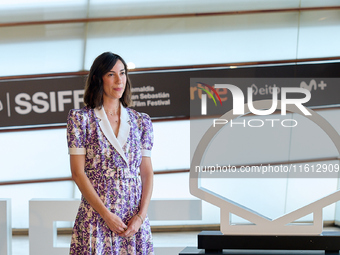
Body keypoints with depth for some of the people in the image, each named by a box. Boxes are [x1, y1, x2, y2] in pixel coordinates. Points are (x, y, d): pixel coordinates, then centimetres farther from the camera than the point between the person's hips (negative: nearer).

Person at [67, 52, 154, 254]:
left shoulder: (141, 122, 9)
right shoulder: (81, 119, 0)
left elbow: (147, 173, 7)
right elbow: (78, 173, -6)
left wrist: (141, 215, -7)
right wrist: (106, 215, -13)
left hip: (135, 220, 3)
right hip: (96, 215, -3)